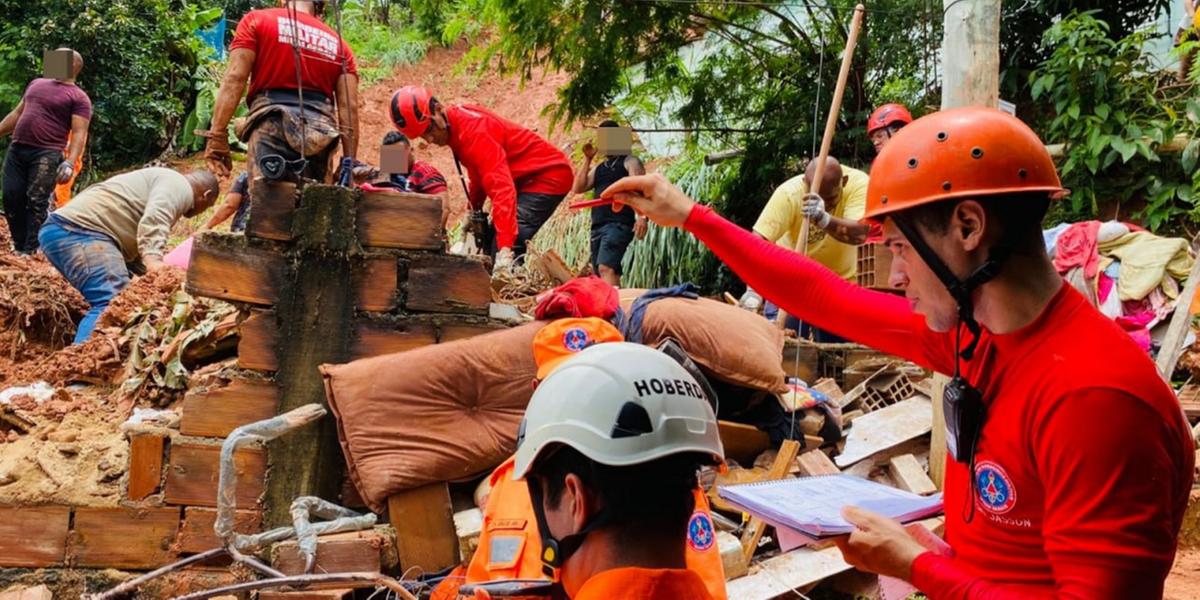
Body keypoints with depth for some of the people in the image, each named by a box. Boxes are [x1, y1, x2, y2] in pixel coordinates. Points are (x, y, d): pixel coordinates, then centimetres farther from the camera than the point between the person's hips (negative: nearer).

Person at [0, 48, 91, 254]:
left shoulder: (78, 97, -1)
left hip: (46, 154, -7)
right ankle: (19, 246, 13)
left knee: (37, 202, -10)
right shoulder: (36, 83, 21)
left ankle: (31, 251, -7)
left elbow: (79, 133, -10)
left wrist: (70, 162, -22)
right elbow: (17, 113, 28)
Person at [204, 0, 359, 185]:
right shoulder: (339, 45, 20)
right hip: (320, 133, 3)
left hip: (272, 123, -3)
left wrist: (217, 134, -3)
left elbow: (234, 79, 1)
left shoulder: (257, 20, 13)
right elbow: (349, 107, 11)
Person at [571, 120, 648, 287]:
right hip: (598, 226, 8)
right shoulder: (599, 168, 24)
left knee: (606, 268, -26)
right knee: (611, 272, 6)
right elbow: (577, 188, 14)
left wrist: (642, 217, -24)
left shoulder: (630, 162, 5)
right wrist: (587, 159, 11)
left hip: (619, 224, -8)